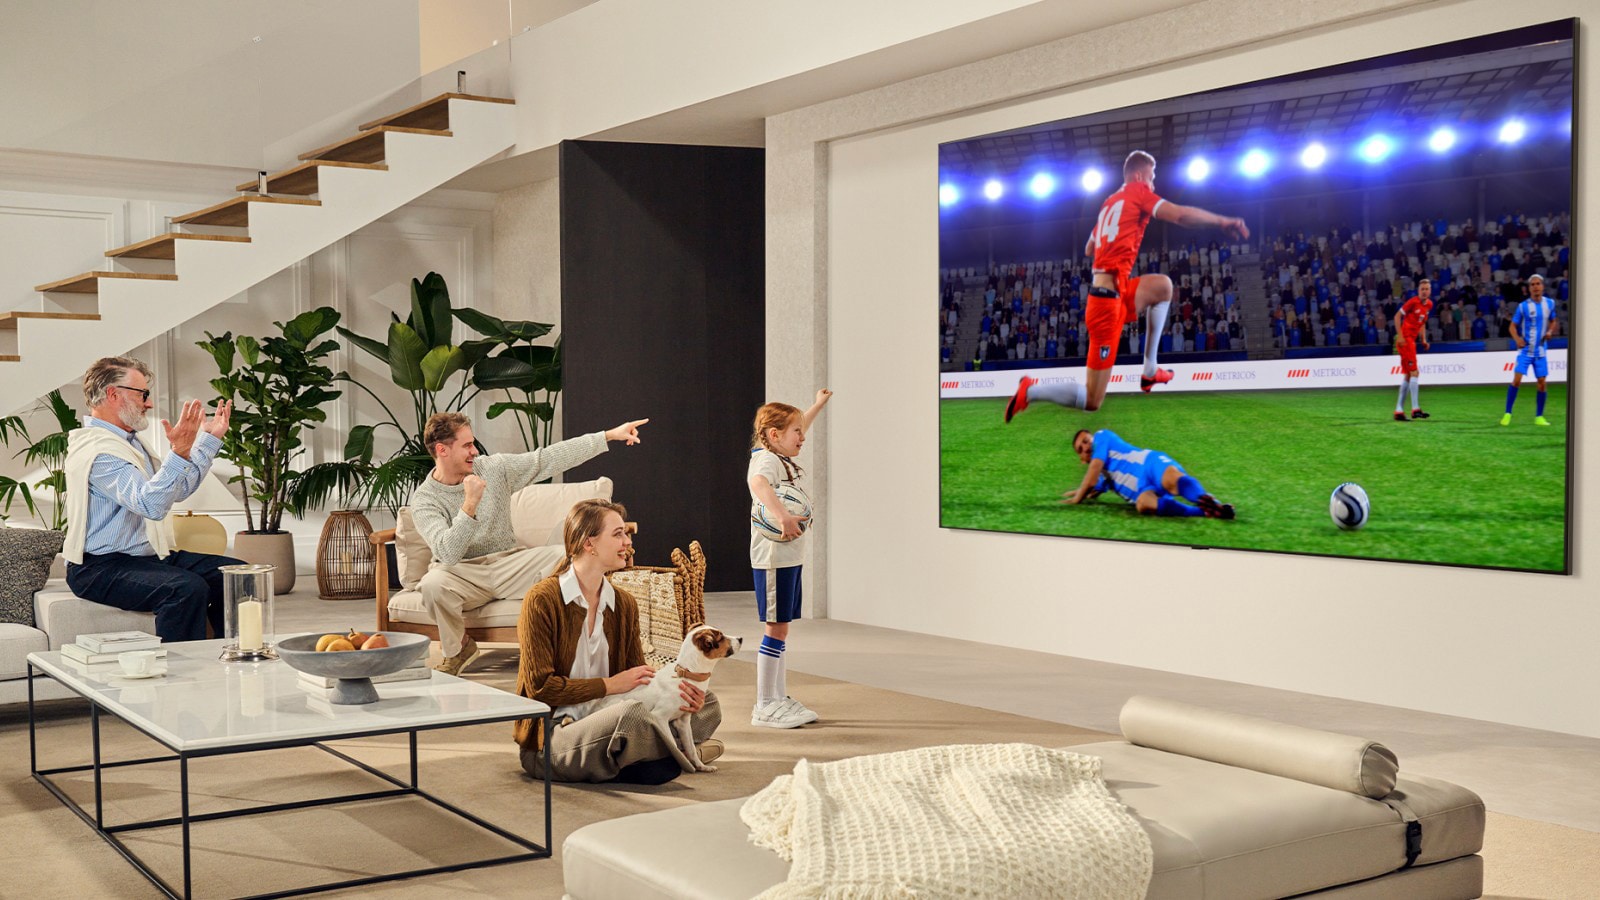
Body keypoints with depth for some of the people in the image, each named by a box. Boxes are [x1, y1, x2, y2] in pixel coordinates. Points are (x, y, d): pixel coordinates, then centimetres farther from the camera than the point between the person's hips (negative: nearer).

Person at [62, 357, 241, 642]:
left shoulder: (128, 441, 17)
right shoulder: (97, 450, -17)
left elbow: (177, 489, 24)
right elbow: (151, 505, -30)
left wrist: (210, 439, 24)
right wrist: (179, 453, -41)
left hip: (148, 556, 10)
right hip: (103, 568, -10)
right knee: (188, 588, -34)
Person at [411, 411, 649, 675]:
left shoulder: (493, 467, 0)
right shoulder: (424, 500, -10)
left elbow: (549, 459, -1)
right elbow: (449, 554, -24)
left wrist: (609, 435, -6)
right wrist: (470, 504, -35)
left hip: (508, 563, 3)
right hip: (462, 572, -2)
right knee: (433, 583, -37)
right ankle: (457, 648, -7)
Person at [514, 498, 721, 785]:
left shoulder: (624, 604, 10)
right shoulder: (542, 600, -11)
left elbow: (639, 681, 10)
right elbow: (540, 687, -15)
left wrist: (673, 693, -12)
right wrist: (610, 685, -17)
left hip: (605, 724, 7)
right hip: (548, 741, -7)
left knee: (706, 702, -2)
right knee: (631, 713, -35)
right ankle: (683, 756, -7)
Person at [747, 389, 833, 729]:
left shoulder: (783, 458, 14)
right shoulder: (766, 461, -15)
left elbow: (796, 433, 38)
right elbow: (759, 484, -40)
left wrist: (818, 405, 48)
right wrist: (783, 517, -51)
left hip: (790, 556, 10)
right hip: (773, 557, -10)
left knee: (781, 626, 13)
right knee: (776, 627, -7)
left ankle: (779, 698, 20)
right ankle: (765, 707, -1)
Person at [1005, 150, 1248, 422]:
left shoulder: (1110, 202, 18)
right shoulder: (1138, 191, -2)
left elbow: (1089, 249, 29)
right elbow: (1181, 215, -14)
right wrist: (1222, 221, -4)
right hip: (1109, 299, -8)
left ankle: (1150, 371, 20)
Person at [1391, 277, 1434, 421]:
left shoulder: (1429, 305, 10)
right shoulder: (1413, 302, -12)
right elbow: (1397, 316, -10)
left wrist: (1424, 340, 12)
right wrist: (1400, 336, -16)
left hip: (1412, 340, 9)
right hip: (1405, 339, -9)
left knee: (1407, 376, 9)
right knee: (1414, 372, -12)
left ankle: (1399, 411, 13)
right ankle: (1415, 409, -11)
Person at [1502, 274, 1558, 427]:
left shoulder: (1550, 304, 2)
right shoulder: (1523, 306, -7)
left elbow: (1553, 321, 17)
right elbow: (1513, 326, -2)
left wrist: (1550, 331, -5)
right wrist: (1517, 339, -21)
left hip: (1541, 351, 3)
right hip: (1525, 350, -3)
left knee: (1542, 383, 2)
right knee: (1516, 380, -13)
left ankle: (1539, 417, 13)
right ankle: (1507, 414, -3)